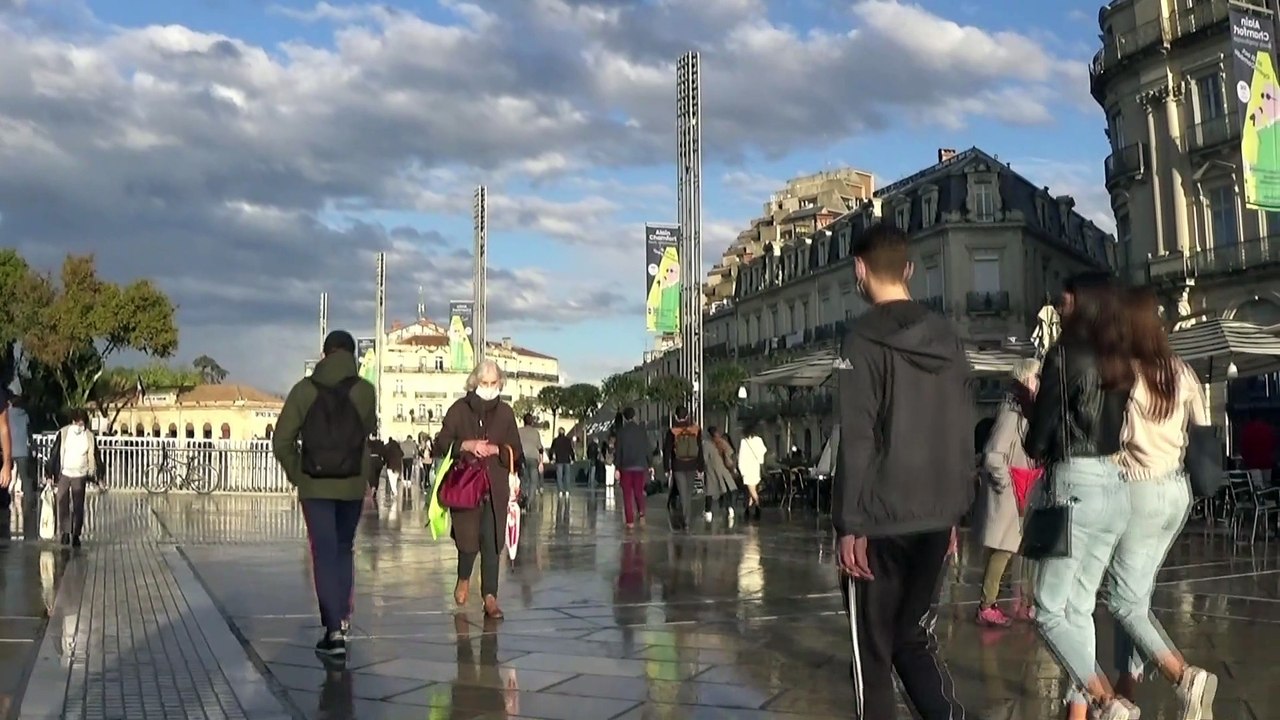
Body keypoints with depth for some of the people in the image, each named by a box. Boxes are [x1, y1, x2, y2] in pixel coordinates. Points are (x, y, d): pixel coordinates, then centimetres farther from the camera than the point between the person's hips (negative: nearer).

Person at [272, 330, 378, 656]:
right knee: (344, 549, 20)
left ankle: (334, 629, -7)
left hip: (314, 486, -1)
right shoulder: (365, 390, -5)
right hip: (353, 486, 1)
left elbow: (282, 442, -6)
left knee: (325, 554, 1)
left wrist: (296, 474, 7)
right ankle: (343, 616, 28)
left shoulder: (304, 390, -5)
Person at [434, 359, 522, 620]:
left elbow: (516, 451, 9)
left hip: (496, 488, 1)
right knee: (468, 538, -4)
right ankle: (464, 578, 29)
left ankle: (490, 598, 4)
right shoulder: (459, 409, 2)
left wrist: (496, 449, -10)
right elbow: (441, 442, 0)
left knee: (492, 543, -3)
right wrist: (466, 445, -15)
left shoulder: (505, 412, 7)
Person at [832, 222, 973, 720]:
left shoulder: (864, 342, -10)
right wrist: (953, 511, 18)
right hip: (934, 520, 6)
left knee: (872, 649, 7)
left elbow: (857, 442, -15)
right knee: (915, 638, 17)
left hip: (879, 523, -6)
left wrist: (850, 524, -11)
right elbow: (963, 435, 12)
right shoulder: (947, 338, 9)